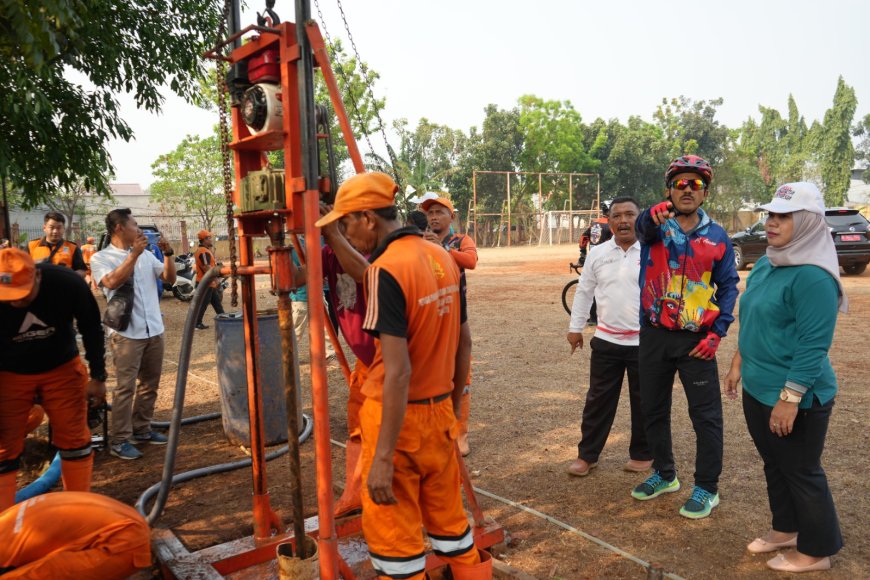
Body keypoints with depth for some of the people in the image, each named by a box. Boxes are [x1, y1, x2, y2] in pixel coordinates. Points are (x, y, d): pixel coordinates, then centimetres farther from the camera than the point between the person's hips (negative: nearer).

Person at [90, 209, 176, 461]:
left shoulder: (146, 255, 11)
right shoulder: (101, 258, -3)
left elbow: (170, 278, 11)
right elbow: (113, 282, -21)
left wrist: (168, 254, -3)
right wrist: (134, 254, -19)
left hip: (154, 330, 6)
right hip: (126, 333, -6)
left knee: (150, 383, 13)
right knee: (125, 387, -4)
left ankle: (141, 429, 26)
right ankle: (120, 441, 4)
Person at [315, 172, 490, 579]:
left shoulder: (385, 269, -19)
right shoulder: (444, 259, 4)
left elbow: (397, 371, -24)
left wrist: (382, 456, -21)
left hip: (398, 416, -7)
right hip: (440, 412, 8)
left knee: (393, 531, 9)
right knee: (448, 515, 22)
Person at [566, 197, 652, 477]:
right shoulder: (597, 253, 4)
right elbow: (584, 292, 11)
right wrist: (575, 327, 11)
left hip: (645, 341, -2)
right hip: (606, 341, 2)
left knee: (644, 401, 12)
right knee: (598, 400, 10)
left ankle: (642, 454, 31)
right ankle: (587, 454, 22)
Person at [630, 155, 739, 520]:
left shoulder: (717, 236, 1)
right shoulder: (655, 226, -2)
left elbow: (728, 285, 4)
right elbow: (643, 228, -27)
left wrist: (717, 332, -7)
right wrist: (655, 214, -52)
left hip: (696, 340, -1)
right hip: (655, 336, 1)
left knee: (706, 417, 2)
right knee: (653, 411, 14)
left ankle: (707, 488, 20)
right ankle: (664, 474, 34)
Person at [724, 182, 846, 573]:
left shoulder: (813, 276, -22)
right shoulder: (765, 264, 6)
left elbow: (814, 345, -24)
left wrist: (790, 398, -24)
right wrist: (738, 365, 17)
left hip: (795, 396, -9)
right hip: (757, 389, 9)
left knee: (802, 472, 8)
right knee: (774, 464, 21)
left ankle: (816, 551, 27)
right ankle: (785, 529, 41)